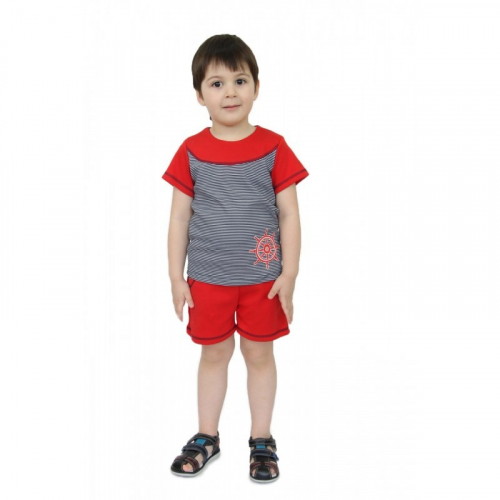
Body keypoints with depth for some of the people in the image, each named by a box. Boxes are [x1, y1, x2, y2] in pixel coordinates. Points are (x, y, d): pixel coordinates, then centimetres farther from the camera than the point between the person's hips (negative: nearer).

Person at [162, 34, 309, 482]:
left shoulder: (273, 147, -5)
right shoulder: (191, 152, -3)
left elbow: (289, 215, -3)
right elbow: (179, 218, 2)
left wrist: (289, 275, -7)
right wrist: (176, 278, 0)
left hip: (262, 278, -1)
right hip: (207, 278, 1)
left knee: (259, 354, 11)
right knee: (214, 353, 14)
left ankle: (262, 441, 27)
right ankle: (207, 438, 31)